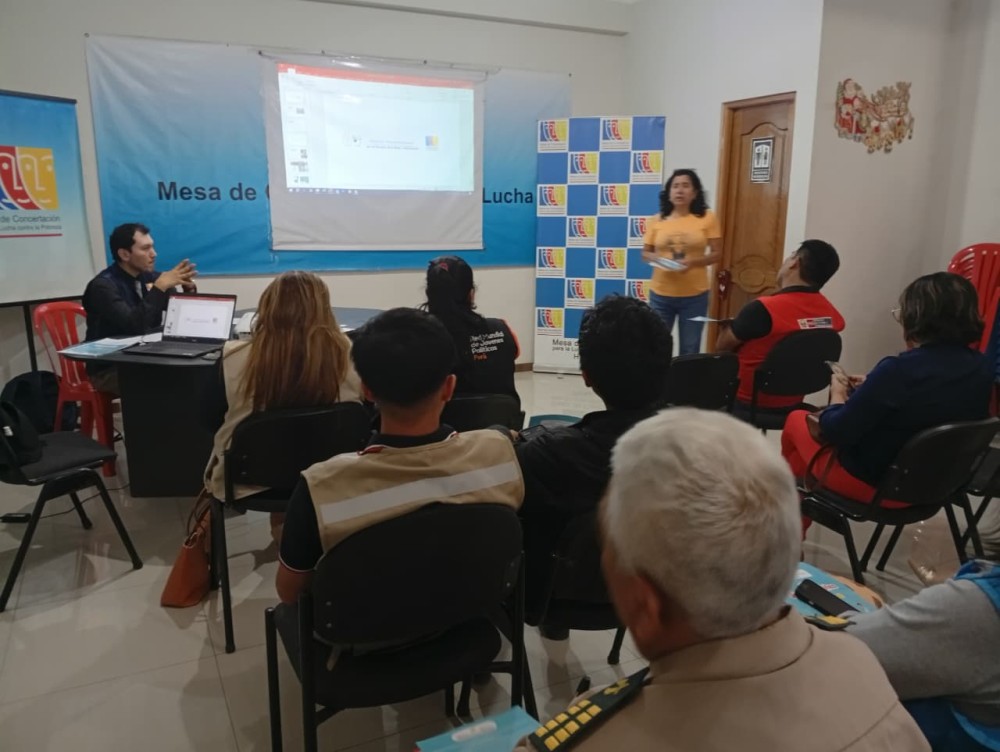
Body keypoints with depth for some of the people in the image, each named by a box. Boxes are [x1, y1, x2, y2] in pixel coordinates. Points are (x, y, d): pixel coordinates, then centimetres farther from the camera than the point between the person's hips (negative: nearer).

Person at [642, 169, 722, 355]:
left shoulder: (707, 218, -2)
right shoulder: (657, 220, 3)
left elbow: (717, 253, -1)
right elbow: (645, 253, 7)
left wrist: (693, 262, -19)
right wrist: (657, 258, -16)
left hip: (694, 295, -1)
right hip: (660, 294, 1)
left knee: (689, 350, 8)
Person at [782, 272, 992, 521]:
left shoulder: (899, 370, -30)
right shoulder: (981, 367, -8)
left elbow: (836, 431, -22)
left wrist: (838, 395, -2)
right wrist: (872, 388, 8)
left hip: (874, 483, -7)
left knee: (797, 420, 18)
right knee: (823, 420, 25)